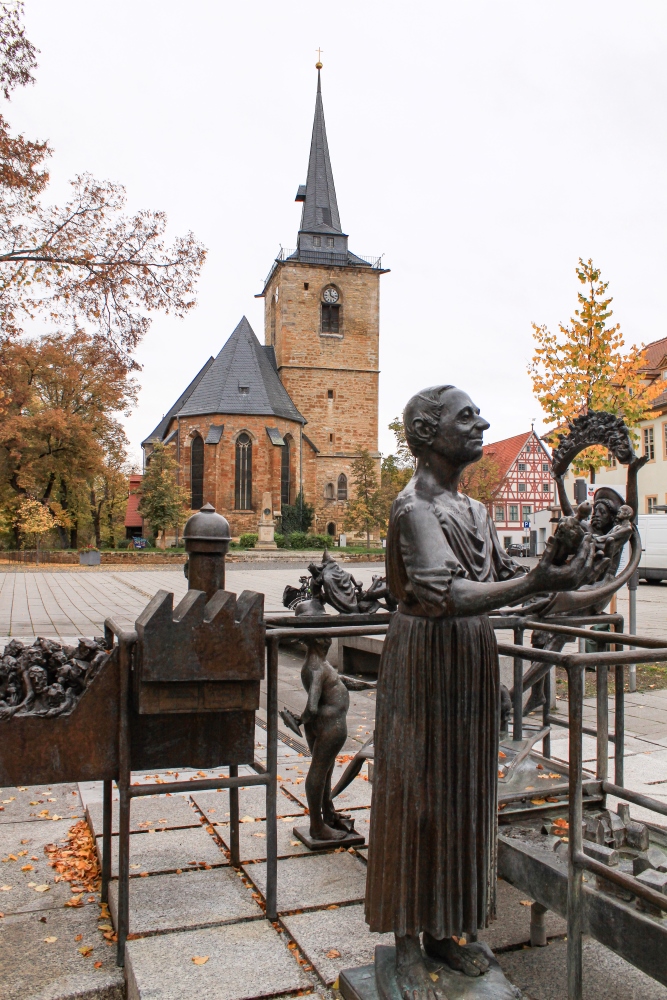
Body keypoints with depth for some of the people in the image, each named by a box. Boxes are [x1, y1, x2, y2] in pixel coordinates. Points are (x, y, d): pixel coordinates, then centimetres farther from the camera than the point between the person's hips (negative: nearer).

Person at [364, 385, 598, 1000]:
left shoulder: (474, 509, 11)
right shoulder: (415, 506, -16)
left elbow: (501, 578, 10)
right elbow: (445, 596, -28)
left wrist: (552, 571, -7)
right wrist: (536, 583, -35)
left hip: (473, 657, 8)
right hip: (425, 656, -8)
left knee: (462, 792, 15)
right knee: (416, 794, 2)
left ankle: (444, 929, 32)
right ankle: (408, 949, 18)